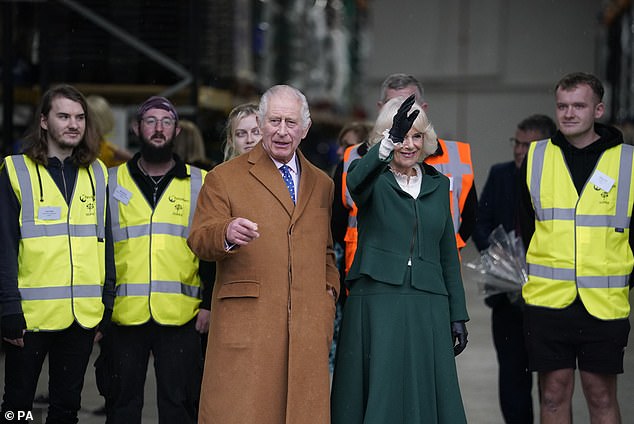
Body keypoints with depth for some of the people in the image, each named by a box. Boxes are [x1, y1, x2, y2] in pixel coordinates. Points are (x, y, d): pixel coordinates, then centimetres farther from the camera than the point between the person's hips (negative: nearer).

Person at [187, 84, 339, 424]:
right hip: (245, 327, -3)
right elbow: (198, 241, -3)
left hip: (308, 331, 3)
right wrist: (226, 233, -25)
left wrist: (329, 294, 10)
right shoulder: (224, 178, 5)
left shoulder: (322, 184, 18)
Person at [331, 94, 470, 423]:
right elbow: (357, 181, -24)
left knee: (427, 396, 2)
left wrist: (458, 315, 10)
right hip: (375, 306, -3)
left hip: (427, 309, 3)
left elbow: (449, 254, 16)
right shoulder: (374, 179, 3)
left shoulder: (438, 185, 15)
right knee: (377, 396, -2)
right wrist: (389, 141, -42)